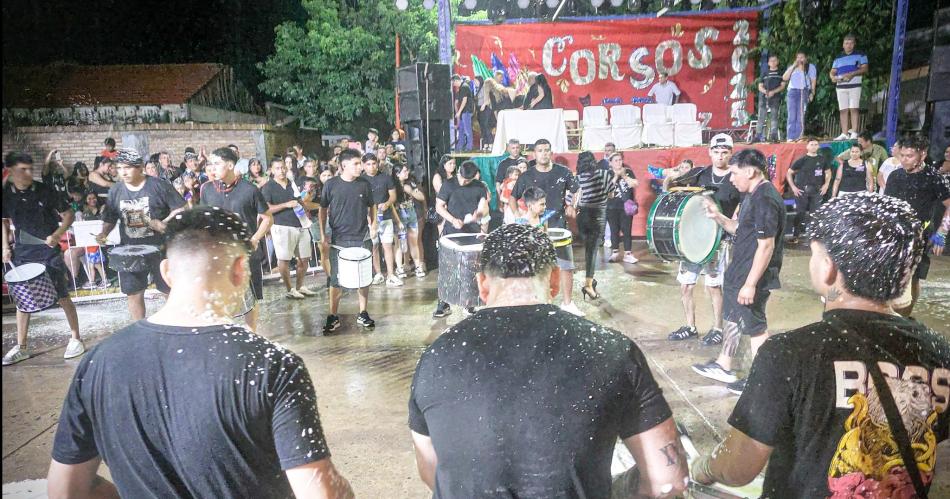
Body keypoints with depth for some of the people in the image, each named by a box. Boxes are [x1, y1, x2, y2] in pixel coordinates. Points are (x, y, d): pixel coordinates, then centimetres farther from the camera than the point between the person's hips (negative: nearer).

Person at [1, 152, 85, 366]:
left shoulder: (45, 191, -9)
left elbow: (68, 215, -2)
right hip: (22, 252, 4)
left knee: (62, 296, -1)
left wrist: (57, 235, -16)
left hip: (48, 250, -4)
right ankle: (21, 347, 19)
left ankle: (75, 339, 11)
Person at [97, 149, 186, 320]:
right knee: (134, 293, 8)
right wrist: (103, 233, -6)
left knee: (171, 290, 6)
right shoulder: (115, 191, 4)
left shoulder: (159, 186, -8)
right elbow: (110, 219, 12)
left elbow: (180, 209, -6)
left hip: (160, 247, -3)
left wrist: (165, 223, -20)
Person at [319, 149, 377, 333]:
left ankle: (363, 314, 23)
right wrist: (323, 237, 0)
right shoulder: (331, 185, -5)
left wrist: (373, 223, -5)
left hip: (362, 240, 2)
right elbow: (323, 210, 4)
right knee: (336, 280, 4)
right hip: (338, 241, -2)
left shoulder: (365, 184, 0)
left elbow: (371, 206, 13)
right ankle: (333, 317, 16)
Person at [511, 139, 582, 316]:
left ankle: (567, 302, 18)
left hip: (559, 226, 1)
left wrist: (572, 206, -1)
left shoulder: (563, 172, 0)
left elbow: (576, 190, 15)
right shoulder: (526, 176, -1)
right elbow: (513, 197, 8)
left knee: (567, 266, 2)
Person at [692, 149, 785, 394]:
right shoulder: (752, 196, 8)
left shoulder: (765, 200, -23)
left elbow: (766, 246, -25)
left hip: (752, 277, -10)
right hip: (738, 272, 10)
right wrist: (718, 217, 2)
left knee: (755, 327, 4)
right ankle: (723, 366, 38)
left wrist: (750, 284, -24)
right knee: (731, 316, 22)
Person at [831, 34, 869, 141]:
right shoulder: (838, 58, 19)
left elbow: (864, 69, -2)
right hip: (841, 87, 3)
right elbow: (832, 72, 15)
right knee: (843, 110, -1)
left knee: (854, 109, -10)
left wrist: (852, 74, -18)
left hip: (855, 86, -3)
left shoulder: (860, 55, 8)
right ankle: (844, 134, -2)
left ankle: (854, 133, -13)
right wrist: (833, 77, -10)